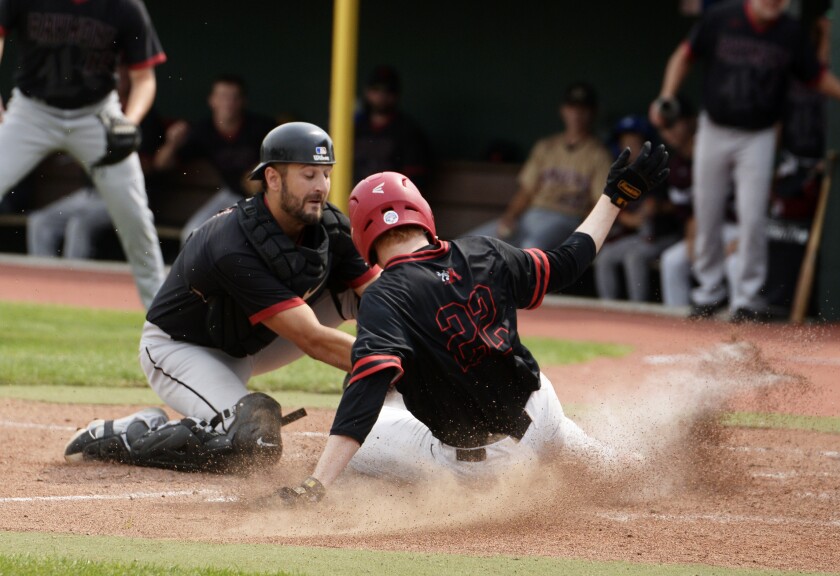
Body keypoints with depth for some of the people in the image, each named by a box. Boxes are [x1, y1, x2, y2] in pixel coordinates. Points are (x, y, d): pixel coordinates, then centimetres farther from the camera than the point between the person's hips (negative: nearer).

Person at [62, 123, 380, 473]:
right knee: (253, 441, -33)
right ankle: (117, 437, -13)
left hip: (248, 345, 8)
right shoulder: (236, 249, -36)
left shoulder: (328, 228, -13)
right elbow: (312, 339, -39)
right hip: (178, 349, -8)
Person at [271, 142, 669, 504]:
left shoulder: (384, 298, -20)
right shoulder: (484, 255, -6)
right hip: (543, 416, 6)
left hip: (468, 462, -6)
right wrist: (616, 197, 24)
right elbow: (566, 264, 10)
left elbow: (366, 390, -33)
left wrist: (314, 487, -39)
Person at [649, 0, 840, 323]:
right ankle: (709, 291, 23)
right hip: (714, 131, 1)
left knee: (752, 218, -7)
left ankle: (747, 298, 4)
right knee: (707, 215, 7)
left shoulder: (790, 32, -5)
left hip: (758, 138, -1)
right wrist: (666, 98, -8)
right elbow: (685, 55, 3)